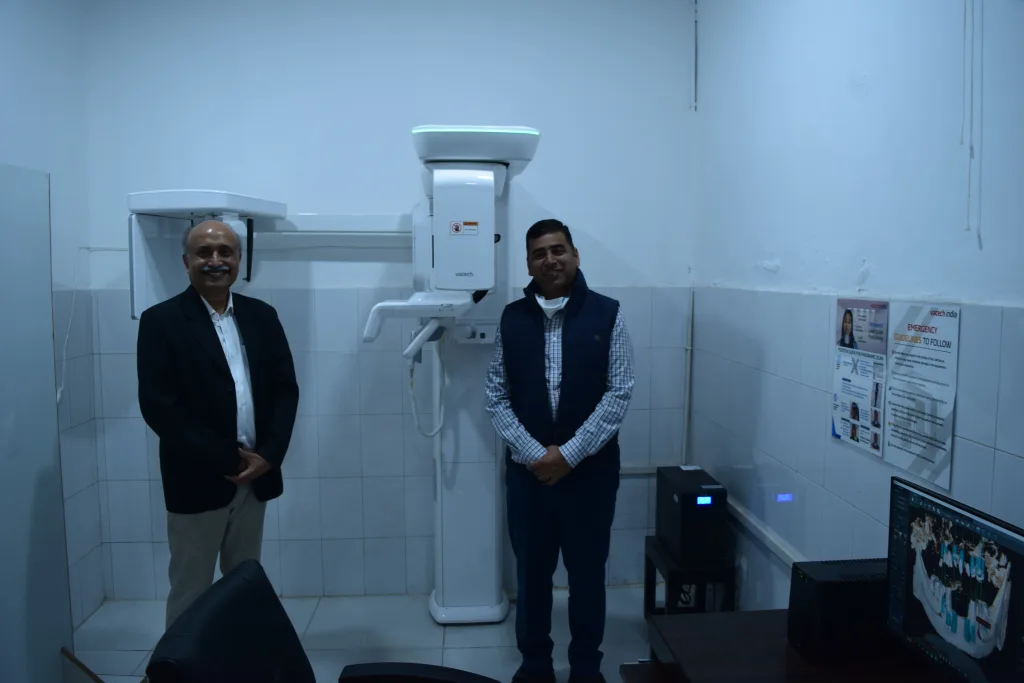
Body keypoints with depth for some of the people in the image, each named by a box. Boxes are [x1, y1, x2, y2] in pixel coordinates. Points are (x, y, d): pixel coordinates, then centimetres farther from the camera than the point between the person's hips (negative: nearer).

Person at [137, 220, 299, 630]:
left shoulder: (262, 316, 7)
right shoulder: (161, 321, -6)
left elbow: (285, 388, 5)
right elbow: (158, 406, -13)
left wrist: (269, 455, -9)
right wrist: (226, 458, -16)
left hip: (256, 476, 4)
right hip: (197, 480, -4)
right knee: (190, 591, 8)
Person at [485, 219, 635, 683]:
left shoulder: (606, 314, -3)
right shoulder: (512, 319, 3)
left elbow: (619, 393, -8)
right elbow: (496, 397, 1)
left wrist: (568, 454, -13)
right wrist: (534, 453, -11)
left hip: (590, 470, -1)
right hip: (527, 470, 2)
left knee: (587, 572, 11)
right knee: (532, 572, 12)